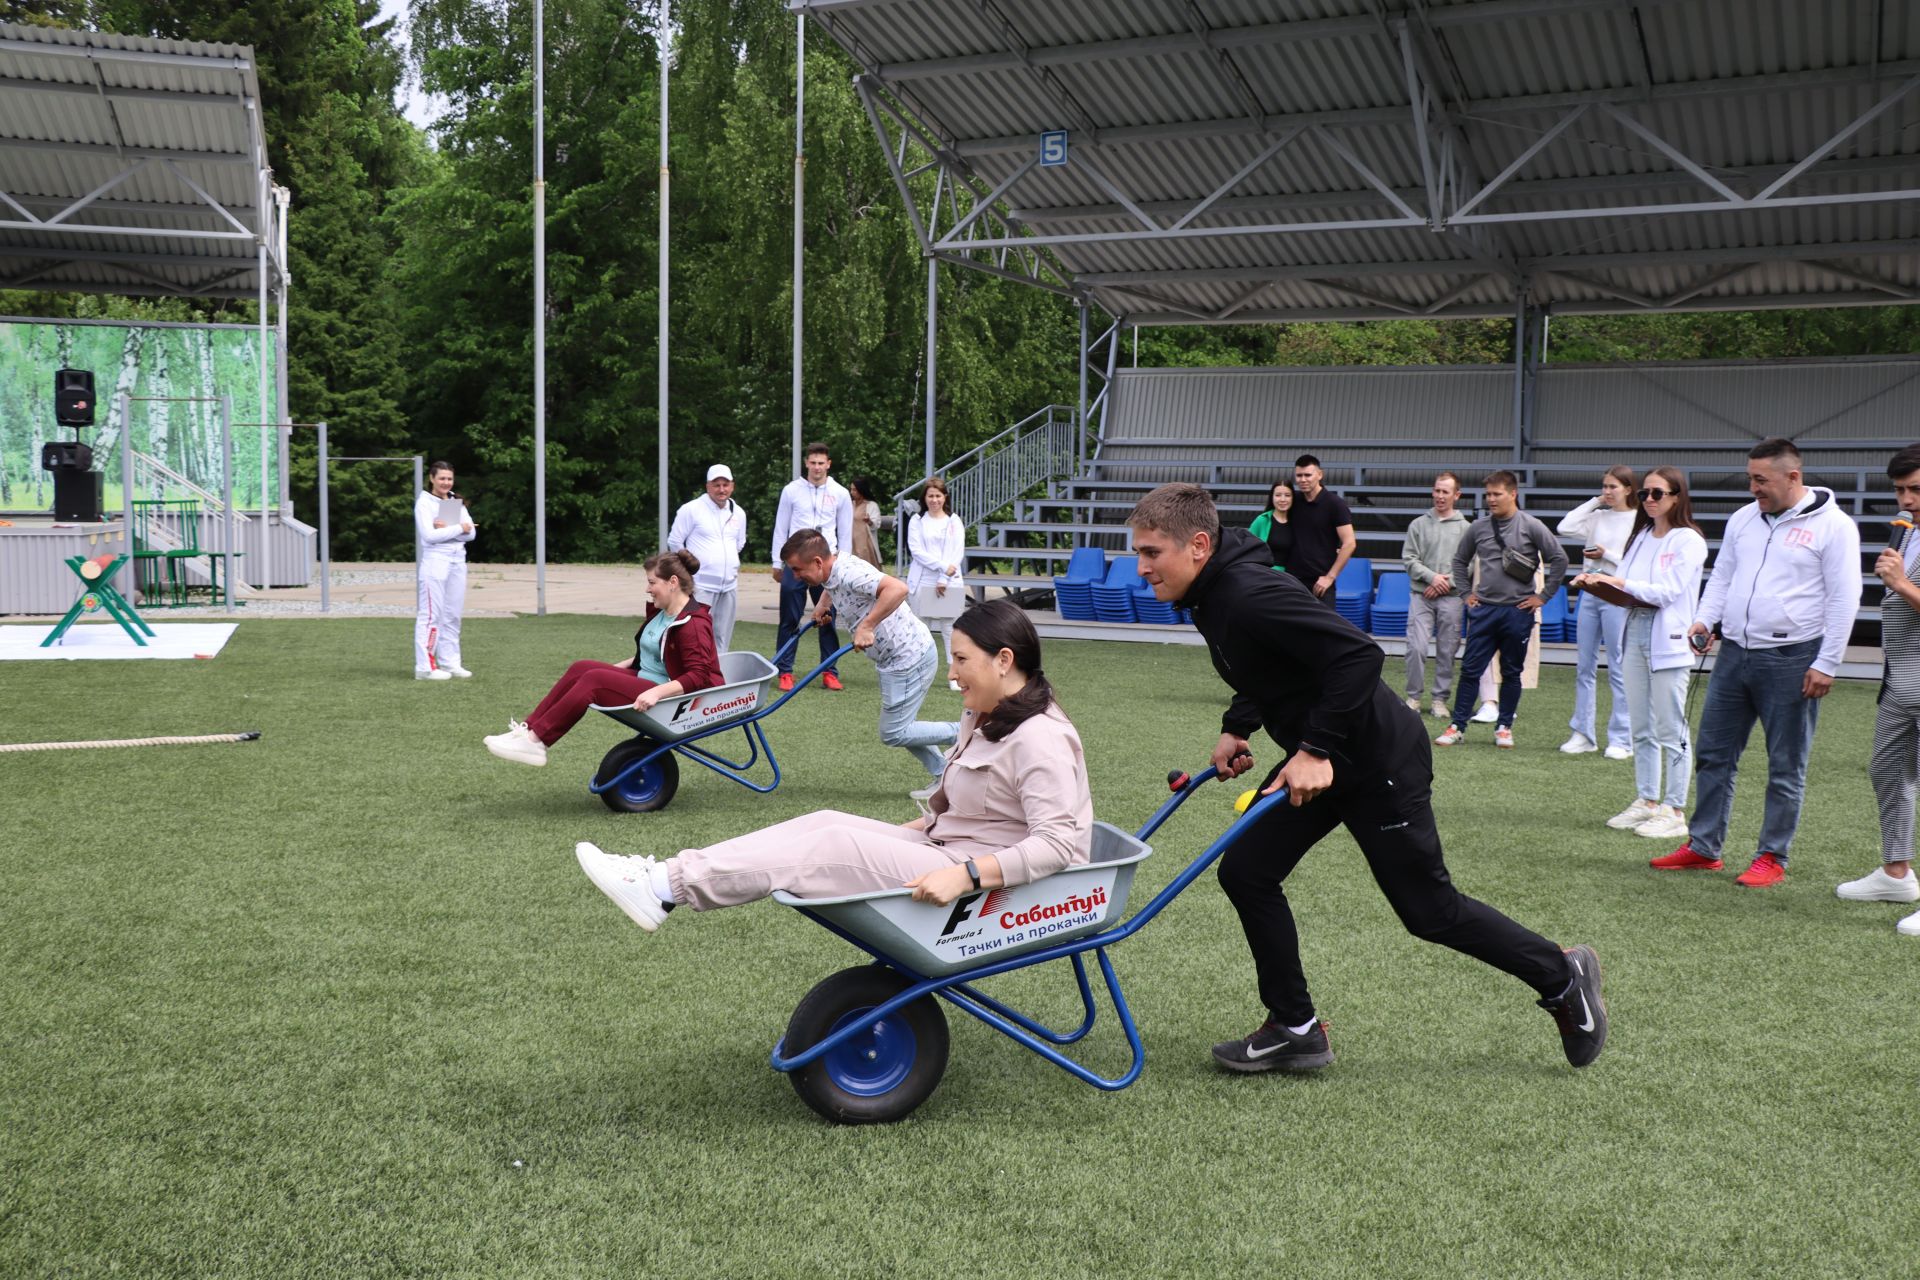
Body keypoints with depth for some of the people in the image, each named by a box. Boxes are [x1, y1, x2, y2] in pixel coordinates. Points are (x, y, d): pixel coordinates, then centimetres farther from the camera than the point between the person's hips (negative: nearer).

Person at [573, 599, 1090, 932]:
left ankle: (666, 886, -18)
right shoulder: (985, 720, 14)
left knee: (833, 846, -18)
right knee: (826, 823, -6)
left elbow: (1057, 844, -28)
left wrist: (964, 875, -35)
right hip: (946, 854, 9)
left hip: (990, 886, -9)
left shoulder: (1039, 739, -18)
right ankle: (667, 879, -14)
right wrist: (904, 833, 12)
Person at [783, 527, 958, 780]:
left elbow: (898, 589, -41)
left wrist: (866, 626, -39)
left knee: (894, 734, -3)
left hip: (910, 658, -10)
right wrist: (823, 605, 15)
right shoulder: (831, 576, 5)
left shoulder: (849, 572, -25)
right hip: (894, 659, 10)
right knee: (899, 727, 17)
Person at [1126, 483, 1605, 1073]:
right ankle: (1296, 1029, 14)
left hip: (1379, 761, -10)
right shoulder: (1211, 597, 2)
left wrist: (1317, 750, -30)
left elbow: (1359, 654, -33)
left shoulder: (1253, 596, -28)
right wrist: (1235, 728, 8)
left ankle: (1562, 976, 25)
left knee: (1430, 910, 3)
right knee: (1246, 871, 3)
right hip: (1319, 759, 10)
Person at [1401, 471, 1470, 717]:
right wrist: (1432, 577, -10)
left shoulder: (1465, 528, 3)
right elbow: (1409, 559, 2)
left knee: (1447, 651, 3)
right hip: (1421, 596, 0)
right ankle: (1414, 696, 6)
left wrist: (1447, 582, -11)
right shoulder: (1418, 524, 7)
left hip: (1452, 598, 0)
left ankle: (1440, 699, 13)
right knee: (1416, 647, -7)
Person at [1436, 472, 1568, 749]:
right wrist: (1466, 592, 11)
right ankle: (1457, 726, 4)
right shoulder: (1478, 527, 4)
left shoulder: (1531, 527, -5)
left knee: (1511, 672, 7)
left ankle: (1504, 727, 17)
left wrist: (1542, 596, -2)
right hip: (1484, 609, 2)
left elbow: (1559, 560, -2)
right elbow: (1460, 560, 19)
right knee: (1470, 669, 0)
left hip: (1518, 611, -2)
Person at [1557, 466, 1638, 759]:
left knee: (1618, 668, -2)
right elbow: (1565, 528, -2)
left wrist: (1606, 554, -14)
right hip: (1589, 591, 6)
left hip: (1617, 595, -6)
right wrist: (1594, 502, 2)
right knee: (1585, 666, 8)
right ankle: (1583, 734, 15)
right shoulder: (1598, 517, 10)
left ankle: (1621, 739, 4)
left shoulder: (1637, 521, -5)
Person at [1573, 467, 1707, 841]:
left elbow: (1668, 591, -14)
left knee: (1670, 730, -3)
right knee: (1641, 729, 11)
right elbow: (1624, 595, 12)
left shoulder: (1688, 541, -5)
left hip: (1668, 642, -7)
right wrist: (1597, 584, -7)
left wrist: (1621, 582, -19)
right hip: (1634, 632, 7)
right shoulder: (1638, 538, 14)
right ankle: (1646, 801, 19)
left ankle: (1674, 811, 1)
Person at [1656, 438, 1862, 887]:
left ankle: (1773, 858, 12)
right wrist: (1705, 618, 1)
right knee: (1712, 754, 9)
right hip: (1734, 654, 6)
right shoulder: (1743, 519, 11)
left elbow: (1843, 600, -10)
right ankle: (1703, 847, 18)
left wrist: (1825, 665, -13)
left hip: (1792, 661, -6)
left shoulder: (1832, 525, -7)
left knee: (1785, 768, 3)